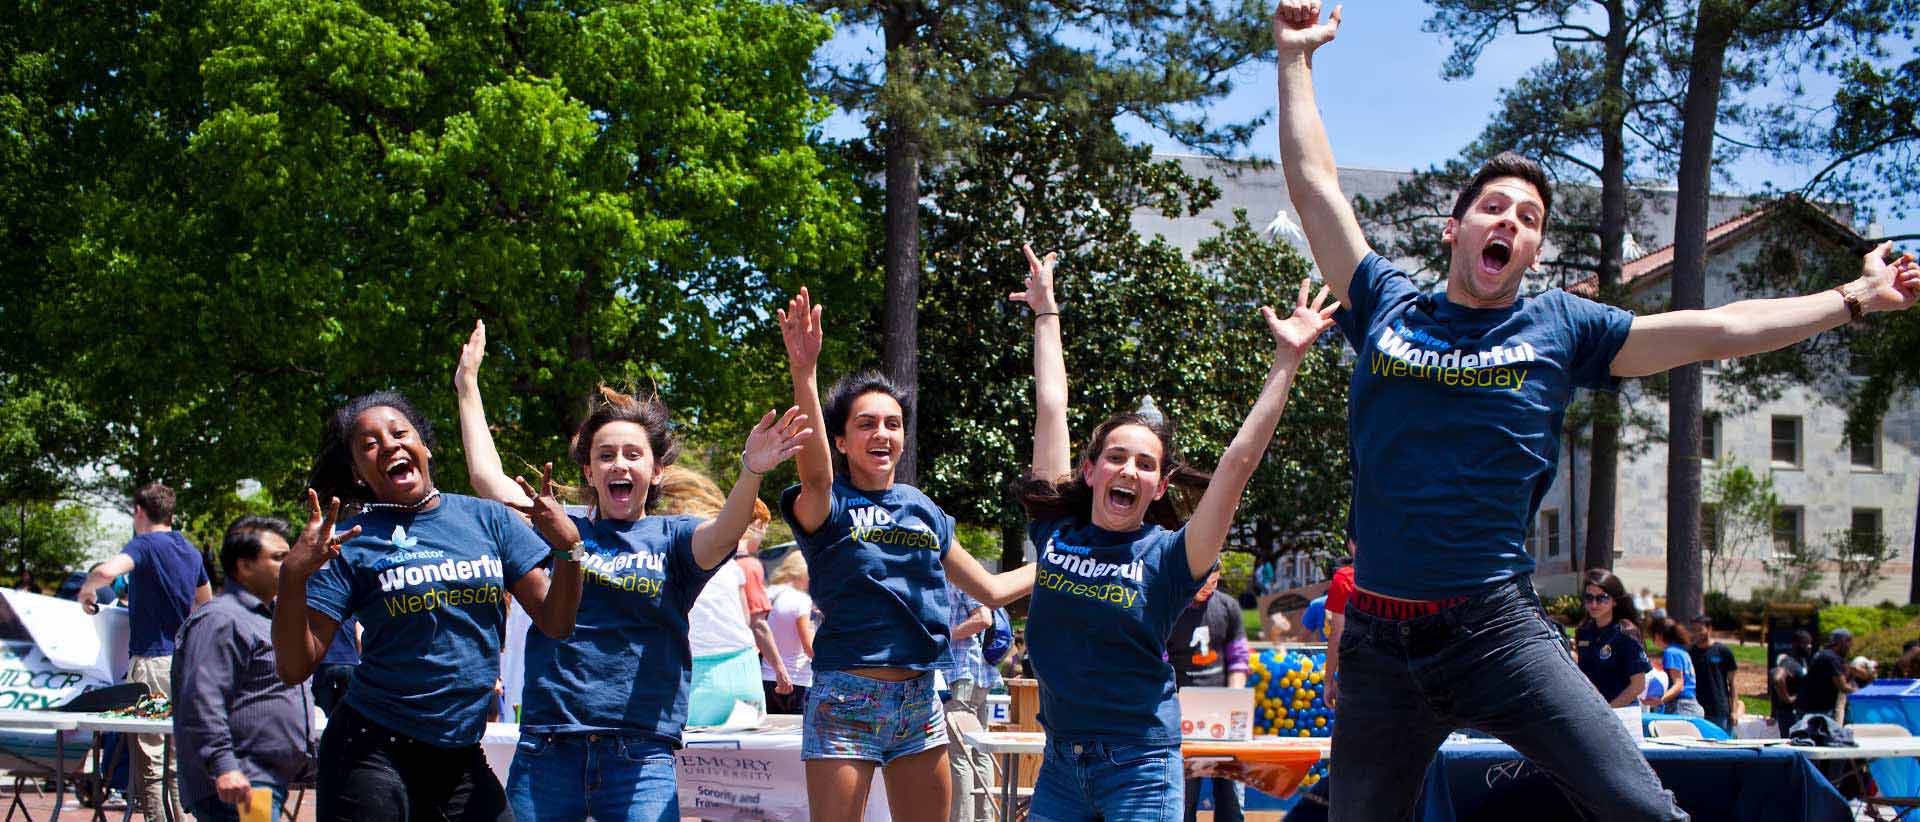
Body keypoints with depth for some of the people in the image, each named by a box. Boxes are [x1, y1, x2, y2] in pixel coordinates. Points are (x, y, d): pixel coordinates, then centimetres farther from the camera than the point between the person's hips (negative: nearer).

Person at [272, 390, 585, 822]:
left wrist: (568, 546, -12)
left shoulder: (488, 519, 7)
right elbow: (294, 668, -7)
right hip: (371, 754, -3)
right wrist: (293, 575, -21)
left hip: (461, 757, 3)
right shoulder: (349, 543, -2)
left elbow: (555, 623, 5)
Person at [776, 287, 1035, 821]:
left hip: (918, 700, 5)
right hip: (846, 700, -5)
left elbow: (992, 589, 22)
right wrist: (803, 374, -45)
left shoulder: (925, 512, 13)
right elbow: (815, 472, -29)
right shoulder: (827, 506, -4)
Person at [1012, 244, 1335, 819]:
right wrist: (1046, 312, 15)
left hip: (1141, 769, -3)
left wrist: (1286, 361, -15)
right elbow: (1051, 406, 9)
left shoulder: (1167, 556, -5)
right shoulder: (1056, 530, 2)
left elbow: (1238, 462, -13)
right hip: (1061, 764, 3)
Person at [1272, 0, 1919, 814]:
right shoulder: (1387, 307, 9)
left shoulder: (1559, 326, 8)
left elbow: (1719, 329, 10)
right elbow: (1314, 183, 14)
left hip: (1499, 628, -1)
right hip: (1381, 644, 1)